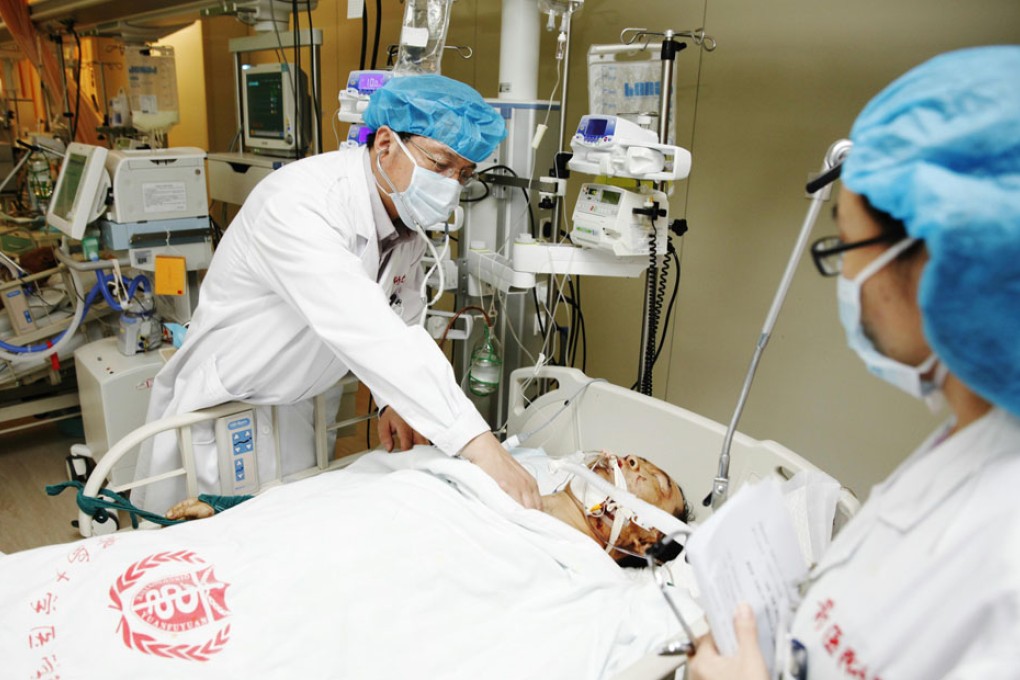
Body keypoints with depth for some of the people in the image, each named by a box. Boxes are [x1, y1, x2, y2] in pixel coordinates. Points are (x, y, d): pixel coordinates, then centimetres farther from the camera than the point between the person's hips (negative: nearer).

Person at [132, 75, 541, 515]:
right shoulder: (298, 205, -31)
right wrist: (479, 446, -47)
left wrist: (396, 401, -13)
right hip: (221, 409, -6)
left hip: (297, 411, 7)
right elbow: (368, 333, -43)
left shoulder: (408, 219, -5)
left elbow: (401, 320, 5)